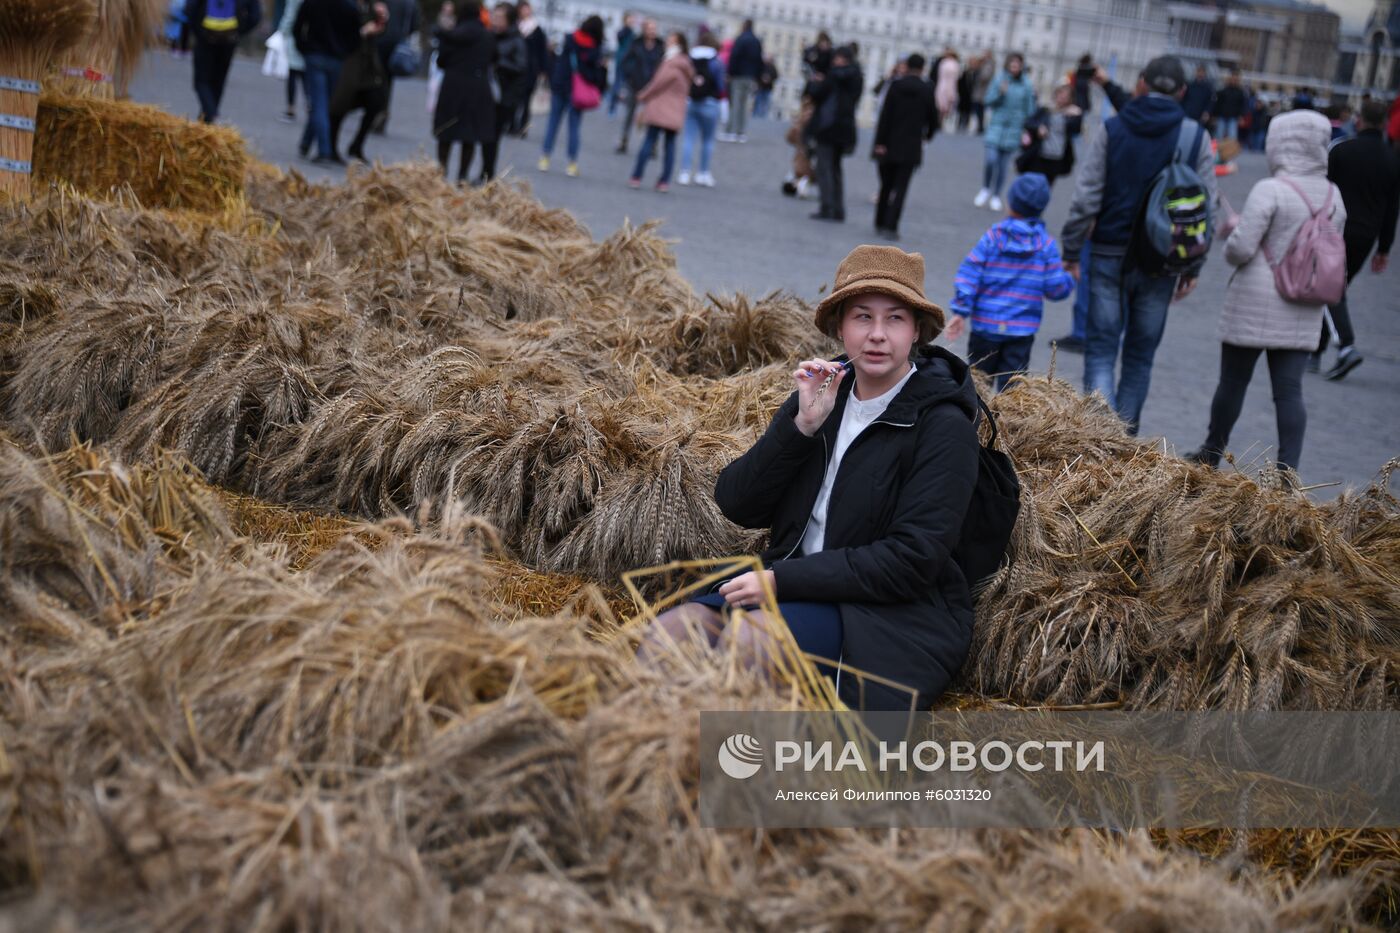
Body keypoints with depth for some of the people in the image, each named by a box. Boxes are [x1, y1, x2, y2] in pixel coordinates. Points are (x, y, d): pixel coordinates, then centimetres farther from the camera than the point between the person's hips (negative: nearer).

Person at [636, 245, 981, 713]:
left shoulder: (942, 424, -8)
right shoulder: (822, 395, 10)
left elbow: (913, 561, -16)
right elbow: (735, 505, 4)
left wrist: (781, 579, -18)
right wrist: (802, 425, -11)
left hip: (894, 616, -6)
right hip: (791, 583, 6)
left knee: (747, 637, -31)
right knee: (670, 630, -19)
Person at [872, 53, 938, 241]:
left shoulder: (896, 85, -6)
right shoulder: (927, 90, -4)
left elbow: (885, 115, -10)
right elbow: (933, 118, 2)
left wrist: (879, 142, -8)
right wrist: (927, 135, 23)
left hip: (889, 146, 1)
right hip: (911, 148, -1)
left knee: (886, 185, 15)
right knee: (900, 188, -1)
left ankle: (880, 224, 23)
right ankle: (891, 227, -10)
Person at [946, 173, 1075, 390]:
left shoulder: (992, 237, -5)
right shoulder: (1046, 245, -3)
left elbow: (969, 273, -8)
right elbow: (1056, 288, -4)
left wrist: (961, 311, -6)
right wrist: (1069, 280, 18)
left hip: (986, 325, 0)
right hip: (1022, 331, 0)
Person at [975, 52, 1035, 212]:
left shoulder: (1026, 86, 1)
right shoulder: (1000, 80, 0)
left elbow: (1029, 111, 8)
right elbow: (989, 101, -1)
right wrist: (1000, 93, -14)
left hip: (1013, 129, 1)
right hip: (996, 125, -1)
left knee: (1003, 164, 5)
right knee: (990, 159, -15)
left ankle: (996, 197, 20)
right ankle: (985, 190, 10)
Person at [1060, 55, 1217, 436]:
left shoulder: (1112, 129, -2)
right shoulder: (1196, 136, 1)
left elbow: (1086, 197, -6)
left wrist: (1071, 249, 2)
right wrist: (1192, 268, 8)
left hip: (1110, 256, -1)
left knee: (1101, 349, 2)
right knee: (1140, 357, 13)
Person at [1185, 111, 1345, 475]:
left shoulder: (1270, 190, -16)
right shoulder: (1333, 196, 4)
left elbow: (1241, 248, -18)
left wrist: (1232, 238, 3)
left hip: (1255, 306, -5)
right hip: (1303, 312, 5)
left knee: (1233, 381, 9)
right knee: (1289, 390, 4)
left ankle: (1212, 453, 24)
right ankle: (1288, 468, 0)